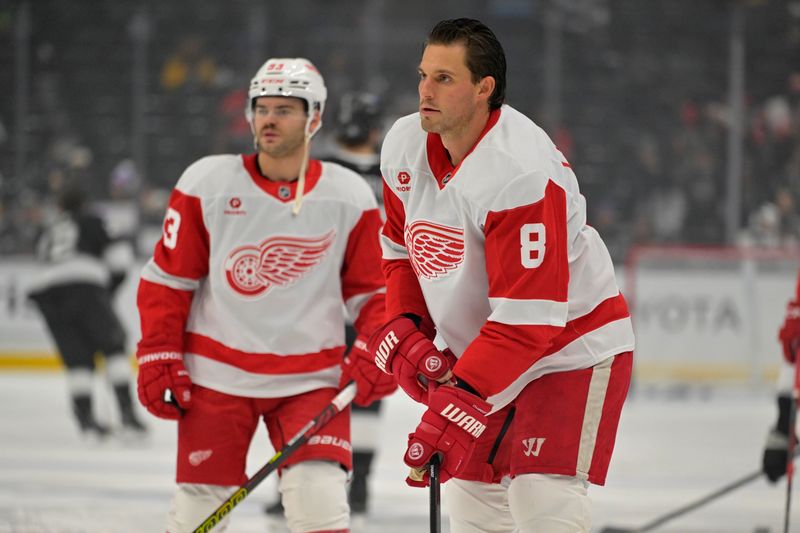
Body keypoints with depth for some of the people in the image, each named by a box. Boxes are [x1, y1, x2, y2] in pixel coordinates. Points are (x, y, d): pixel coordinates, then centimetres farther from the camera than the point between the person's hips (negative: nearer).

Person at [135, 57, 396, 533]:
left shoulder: (350, 197, -1)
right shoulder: (206, 184, -4)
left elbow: (372, 291, 6)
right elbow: (167, 280, 2)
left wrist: (375, 352, -9)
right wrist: (158, 357, -4)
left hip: (312, 379, 0)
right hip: (217, 376, 0)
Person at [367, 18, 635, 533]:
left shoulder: (522, 172, -30)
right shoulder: (405, 145, -6)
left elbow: (528, 317, -32)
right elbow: (400, 248, 12)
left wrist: (460, 403, -36)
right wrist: (402, 333, -4)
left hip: (571, 348, -8)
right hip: (476, 346, 8)